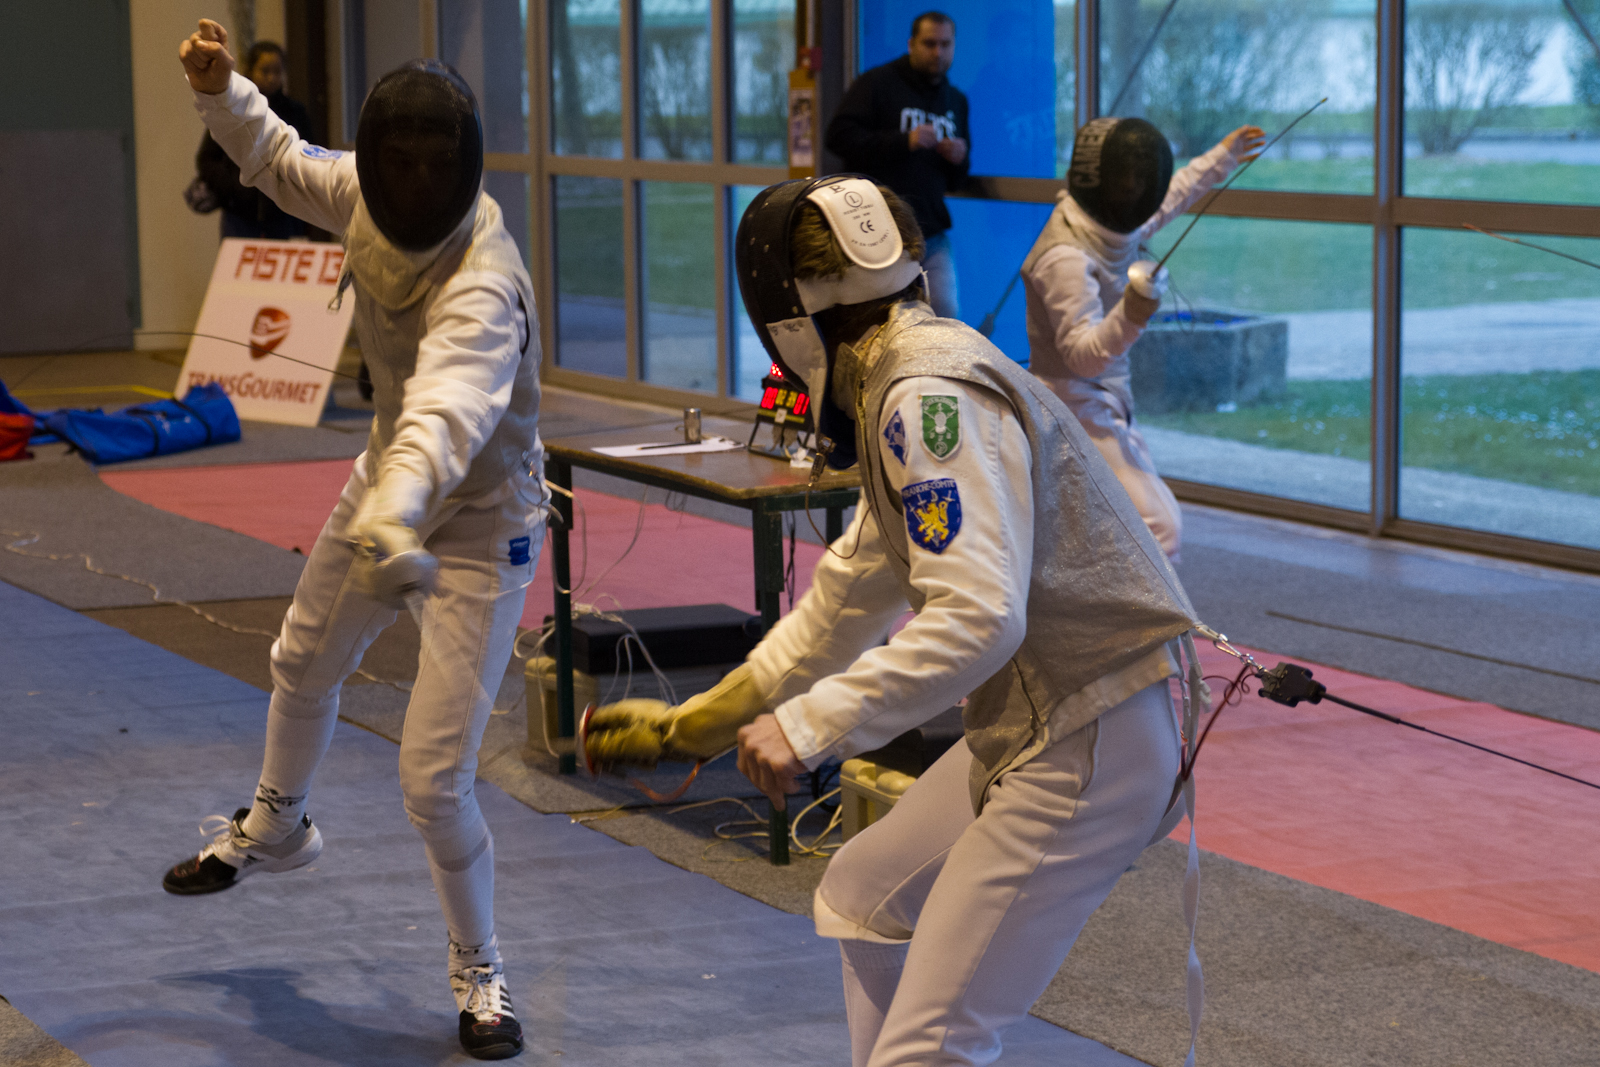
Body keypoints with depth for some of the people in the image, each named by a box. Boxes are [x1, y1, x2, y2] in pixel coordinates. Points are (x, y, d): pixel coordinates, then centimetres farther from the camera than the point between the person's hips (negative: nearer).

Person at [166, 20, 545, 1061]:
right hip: (393, 493, 8)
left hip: (478, 527, -7)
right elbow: (283, 162, 8)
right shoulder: (367, 198, -16)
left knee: (433, 778, -11)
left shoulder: (481, 284, -38)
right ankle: (275, 827, 60)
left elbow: (449, 406, -59)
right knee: (304, 664, 29)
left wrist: (396, 514, -77)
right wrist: (221, 89, -11)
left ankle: (479, 973, 15)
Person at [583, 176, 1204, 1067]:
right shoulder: (916, 378, 13)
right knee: (862, 900, 27)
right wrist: (690, 725, 26)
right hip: (1036, 727, 10)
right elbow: (852, 597, 23)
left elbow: (976, 618, -31)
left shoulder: (928, 394, -19)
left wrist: (812, 728, -27)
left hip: (1085, 750, -10)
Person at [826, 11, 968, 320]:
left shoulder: (956, 100, 20)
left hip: (931, 233, 5)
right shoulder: (878, 83, 1)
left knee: (947, 315, -5)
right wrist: (903, 141, -18)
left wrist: (960, 160, -3)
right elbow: (839, 136, -11)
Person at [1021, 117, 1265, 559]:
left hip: (1105, 403, 10)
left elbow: (1168, 198, 23)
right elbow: (1082, 355, -33)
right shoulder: (1066, 257, -26)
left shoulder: (1112, 223, 0)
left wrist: (1222, 158, 31)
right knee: (1159, 530, -18)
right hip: (1079, 407, -10)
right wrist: (1128, 317, -50)